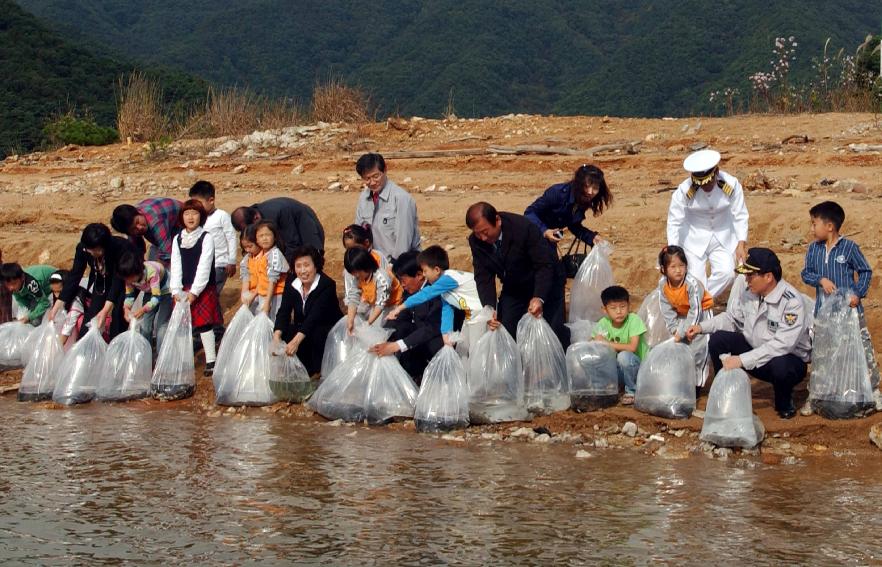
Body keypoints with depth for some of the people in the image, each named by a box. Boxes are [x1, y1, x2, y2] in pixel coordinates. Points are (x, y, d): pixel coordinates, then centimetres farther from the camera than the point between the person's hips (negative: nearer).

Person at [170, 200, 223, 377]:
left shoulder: (206, 238, -6)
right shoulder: (177, 239, 8)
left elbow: (204, 267, -13)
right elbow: (175, 267, 4)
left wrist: (194, 291, -18)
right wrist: (176, 291, -7)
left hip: (203, 289, -4)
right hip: (184, 289, 4)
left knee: (204, 324, -5)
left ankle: (211, 362, 0)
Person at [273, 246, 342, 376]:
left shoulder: (327, 285, -24)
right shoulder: (291, 283, -7)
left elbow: (314, 316, -35)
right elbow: (284, 312, -15)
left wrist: (296, 341, -48)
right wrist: (277, 337, -35)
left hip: (330, 331, -5)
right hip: (303, 327, 5)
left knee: (317, 334, -36)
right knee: (285, 333, -24)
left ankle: (318, 370, -12)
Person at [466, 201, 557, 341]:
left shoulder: (524, 228, -32)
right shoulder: (476, 241, -17)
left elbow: (545, 265, -30)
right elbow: (483, 276, -14)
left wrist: (539, 298, -45)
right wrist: (489, 307, -32)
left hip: (544, 288, -4)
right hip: (512, 290, 4)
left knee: (554, 334, -2)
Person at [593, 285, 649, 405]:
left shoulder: (634, 320, -17)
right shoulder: (603, 323, -5)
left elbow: (632, 347, -26)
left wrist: (608, 344, -26)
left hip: (636, 367, -4)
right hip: (616, 369, 4)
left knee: (624, 356, -34)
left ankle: (632, 392, -11)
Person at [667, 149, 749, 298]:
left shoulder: (731, 185, -21)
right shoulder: (685, 190, -23)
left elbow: (740, 215, -11)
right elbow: (674, 221, -17)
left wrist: (741, 244, -18)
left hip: (723, 237, 1)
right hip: (694, 238, -1)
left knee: (726, 273, -16)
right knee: (696, 280, -9)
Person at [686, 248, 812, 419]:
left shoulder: (792, 301, -26)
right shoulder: (749, 293, -5)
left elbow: (782, 345, -34)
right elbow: (732, 318, 12)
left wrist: (742, 360, -37)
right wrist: (702, 327, -4)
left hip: (790, 358, -6)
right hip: (755, 350, 6)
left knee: (780, 365, -40)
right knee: (717, 340, -10)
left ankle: (784, 403, -5)